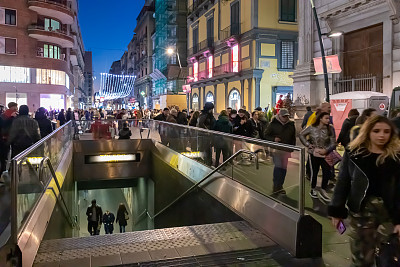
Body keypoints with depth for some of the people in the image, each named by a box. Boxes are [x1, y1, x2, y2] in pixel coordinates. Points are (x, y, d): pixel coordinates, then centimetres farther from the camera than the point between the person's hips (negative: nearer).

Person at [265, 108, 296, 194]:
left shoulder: (291, 125, 9)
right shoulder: (273, 124, -2)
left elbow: (293, 138, 19)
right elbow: (266, 135, 1)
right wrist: (273, 139, -17)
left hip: (286, 149, 4)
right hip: (276, 148, -4)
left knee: (284, 168, 7)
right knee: (278, 166, -13)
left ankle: (279, 186, 19)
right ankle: (276, 186, -4)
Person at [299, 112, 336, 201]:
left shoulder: (330, 129, -5)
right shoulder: (312, 128, -7)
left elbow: (333, 143, -4)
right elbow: (301, 135, 4)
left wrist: (326, 150, -19)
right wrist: (308, 144, -5)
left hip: (325, 154, 1)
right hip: (314, 153, -1)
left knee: (327, 173, -2)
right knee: (314, 172, 9)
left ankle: (323, 190, 16)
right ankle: (312, 189, 28)